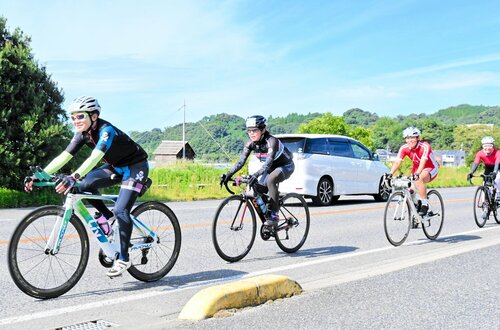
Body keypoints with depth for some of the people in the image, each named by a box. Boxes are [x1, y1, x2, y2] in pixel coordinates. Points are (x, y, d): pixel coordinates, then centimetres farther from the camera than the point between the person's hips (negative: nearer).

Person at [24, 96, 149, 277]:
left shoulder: (106, 130, -30)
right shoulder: (82, 134, -7)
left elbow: (95, 157, -46)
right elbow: (63, 157, -14)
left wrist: (73, 177, -60)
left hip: (135, 166, -8)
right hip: (116, 166, 8)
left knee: (121, 210, -20)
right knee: (84, 185, -13)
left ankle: (123, 259, -8)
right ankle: (108, 217, 7)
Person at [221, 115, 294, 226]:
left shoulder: (271, 141, -33)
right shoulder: (250, 143, -14)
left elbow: (269, 162, -44)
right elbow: (241, 161, -17)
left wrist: (256, 175, -60)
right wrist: (228, 174, -32)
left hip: (286, 166, -7)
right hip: (272, 168, 7)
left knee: (270, 180, -35)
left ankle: (274, 215, -26)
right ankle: (267, 216, 10)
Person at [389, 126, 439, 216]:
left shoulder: (425, 146, -28)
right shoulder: (404, 148, -15)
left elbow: (423, 162, -42)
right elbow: (397, 162, -24)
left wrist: (417, 174, -58)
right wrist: (390, 174, -41)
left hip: (430, 169, -5)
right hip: (417, 169, 5)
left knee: (419, 180, -35)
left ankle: (425, 204, -23)